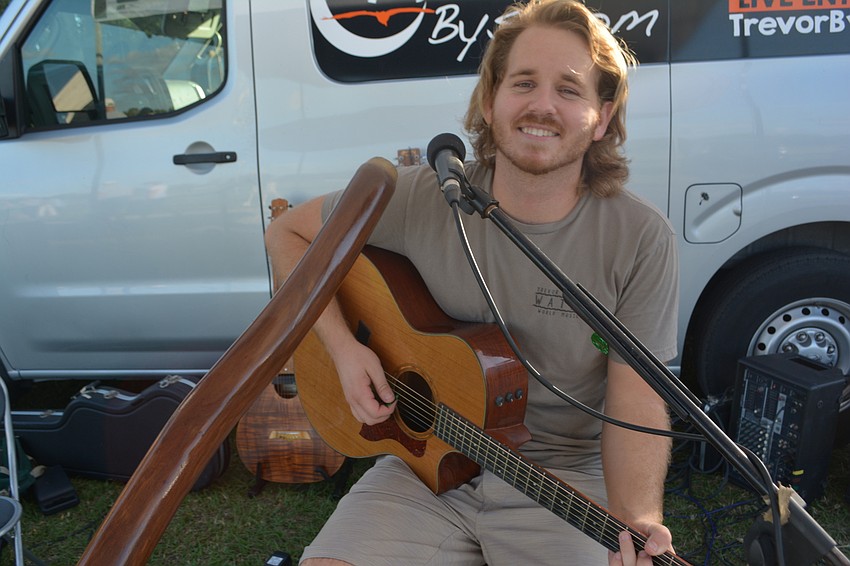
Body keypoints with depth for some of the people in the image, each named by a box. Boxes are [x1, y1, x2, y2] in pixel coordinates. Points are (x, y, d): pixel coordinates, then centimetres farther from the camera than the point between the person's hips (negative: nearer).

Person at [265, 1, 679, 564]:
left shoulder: (641, 240, -11)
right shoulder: (421, 198, -9)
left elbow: (635, 400, -10)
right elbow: (289, 232, 3)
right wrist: (343, 345, -10)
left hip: (565, 476, 0)